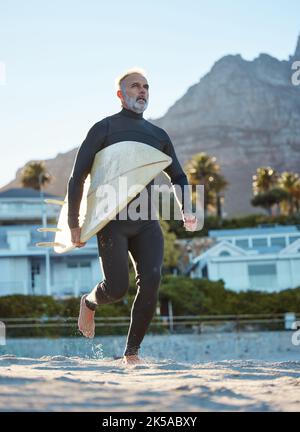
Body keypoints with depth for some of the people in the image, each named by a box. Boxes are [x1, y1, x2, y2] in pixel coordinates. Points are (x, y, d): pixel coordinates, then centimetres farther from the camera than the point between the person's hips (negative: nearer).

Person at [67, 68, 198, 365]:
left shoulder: (158, 135, 19)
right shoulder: (103, 128, 4)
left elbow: (178, 177, 30)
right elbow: (77, 177, 2)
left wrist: (186, 210, 11)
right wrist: (73, 225, -1)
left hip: (146, 222, 4)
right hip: (111, 221, -4)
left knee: (151, 278, -18)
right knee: (117, 288, -15)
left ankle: (132, 352, -7)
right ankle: (89, 302, 24)